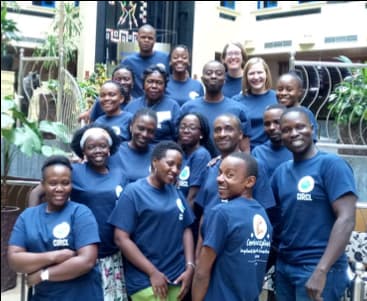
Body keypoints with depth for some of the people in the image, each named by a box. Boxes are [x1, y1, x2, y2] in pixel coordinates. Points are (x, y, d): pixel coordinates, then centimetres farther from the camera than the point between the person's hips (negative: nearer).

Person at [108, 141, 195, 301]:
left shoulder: (175, 192, 8)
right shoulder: (133, 192, -7)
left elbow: (186, 229, 11)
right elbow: (121, 238, -12)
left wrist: (190, 266, -1)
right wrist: (153, 272, -13)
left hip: (177, 277, 5)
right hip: (146, 281, -5)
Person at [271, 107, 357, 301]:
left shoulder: (331, 164, -10)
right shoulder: (281, 171, 8)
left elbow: (346, 220, -18)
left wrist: (321, 270, -23)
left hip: (318, 267, -6)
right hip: (283, 266, 6)